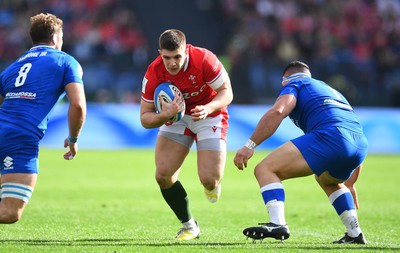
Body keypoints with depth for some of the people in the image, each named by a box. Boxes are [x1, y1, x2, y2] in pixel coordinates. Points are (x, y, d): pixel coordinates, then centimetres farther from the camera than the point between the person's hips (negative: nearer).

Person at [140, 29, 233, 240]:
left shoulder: (204, 59, -29)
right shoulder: (154, 73, -22)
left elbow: (226, 92, -18)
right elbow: (145, 118, -17)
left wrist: (208, 108, -37)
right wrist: (165, 115, -38)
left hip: (209, 115, -2)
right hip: (176, 117, 3)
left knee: (209, 180, -14)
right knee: (163, 175, -11)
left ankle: (213, 184, 29)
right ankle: (189, 226, 12)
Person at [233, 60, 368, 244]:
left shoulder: (294, 84, 18)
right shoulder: (330, 90, 39)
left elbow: (277, 112, -4)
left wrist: (250, 146, -8)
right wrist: (349, 185, 46)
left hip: (329, 136, -8)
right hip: (361, 145, 8)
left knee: (265, 169, -4)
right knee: (326, 179, 39)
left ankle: (278, 224, -25)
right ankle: (355, 234, 30)